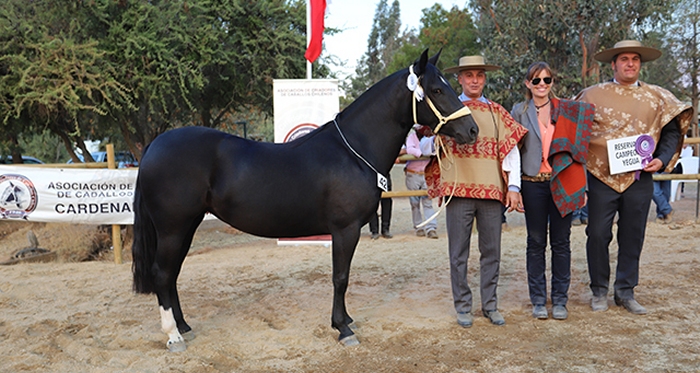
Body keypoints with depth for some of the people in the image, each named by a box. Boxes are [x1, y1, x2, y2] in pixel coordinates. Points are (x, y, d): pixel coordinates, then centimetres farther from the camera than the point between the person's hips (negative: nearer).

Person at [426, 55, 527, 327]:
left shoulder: (497, 112, 12)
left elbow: (512, 150, 9)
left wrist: (513, 187, 1)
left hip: (492, 192, 2)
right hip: (458, 190, -2)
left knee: (492, 252, 9)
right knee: (459, 253, 4)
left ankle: (490, 305, 22)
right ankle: (462, 306, 17)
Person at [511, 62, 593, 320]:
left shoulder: (569, 110, 6)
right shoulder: (519, 112, 5)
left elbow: (579, 148, 7)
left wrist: (582, 186, 3)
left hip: (563, 183, 1)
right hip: (533, 184, 0)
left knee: (561, 242, 6)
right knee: (536, 243, 6)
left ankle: (560, 301, 17)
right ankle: (538, 301, 16)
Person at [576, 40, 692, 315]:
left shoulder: (657, 97, 9)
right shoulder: (593, 95, 3)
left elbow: (672, 131, 11)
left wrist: (662, 159, -4)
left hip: (640, 179, 2)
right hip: (602, 177, -2)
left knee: (633, 237, 8)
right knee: (598, 235, 1)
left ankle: (625, 292, 21)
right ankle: (599, 291, 17)